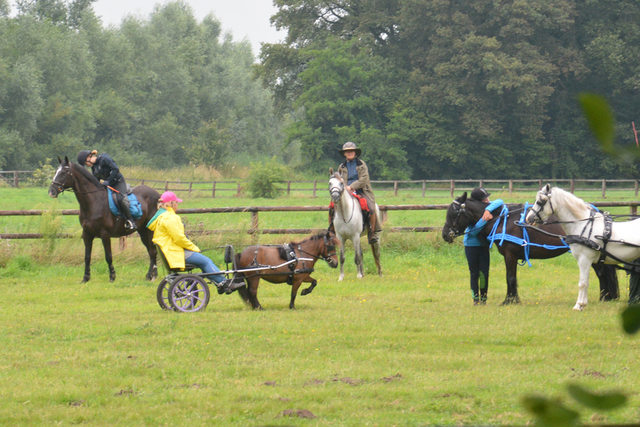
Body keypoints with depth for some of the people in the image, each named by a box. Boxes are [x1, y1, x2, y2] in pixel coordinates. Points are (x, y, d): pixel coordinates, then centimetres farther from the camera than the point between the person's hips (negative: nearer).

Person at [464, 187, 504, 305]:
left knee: (484, 273, -3)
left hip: (484, 245, 3)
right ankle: (475, 298, 12)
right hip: (471, 246, -3)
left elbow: (500, 202, -19)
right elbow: (473, 231, -24)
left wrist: (488, 210, -34)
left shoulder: (489, 206, -4)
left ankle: (483, 297, 9)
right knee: (474, 273, 4)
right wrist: (484, 220, -35)